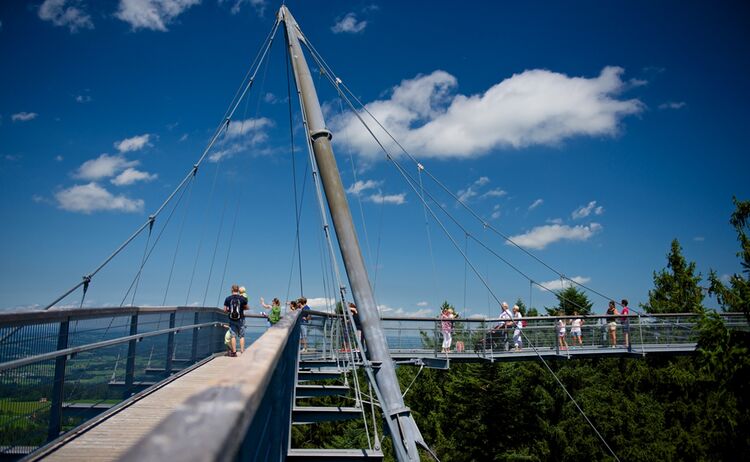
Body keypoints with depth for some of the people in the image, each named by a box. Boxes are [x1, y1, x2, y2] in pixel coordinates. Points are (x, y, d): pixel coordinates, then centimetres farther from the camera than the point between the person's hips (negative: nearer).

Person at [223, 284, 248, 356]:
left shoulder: (228, 299, -5)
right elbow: (246, 308, 6)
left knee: (233, 336, 6)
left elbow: (225, 310, -2)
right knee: (241, 336, 7)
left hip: (232, 320, 1)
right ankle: (242, 351, 5)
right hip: (240, 319, -1)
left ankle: (234, 352, 7)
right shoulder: (242, 298, -6)